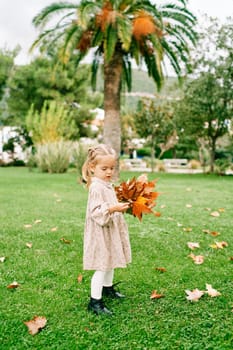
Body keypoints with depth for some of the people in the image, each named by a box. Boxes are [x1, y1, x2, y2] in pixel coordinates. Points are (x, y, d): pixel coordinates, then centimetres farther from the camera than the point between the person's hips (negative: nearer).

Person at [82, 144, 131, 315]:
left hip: (110, 231, 10)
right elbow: (96, 212, -27)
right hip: (100, 233, -10)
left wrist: (121, 207, 11)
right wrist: (113, 208, -37)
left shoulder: (108, 185, 10)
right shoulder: (96, 187, -20)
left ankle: (108, 288, 42)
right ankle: (95, 301, 3)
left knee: (111, 262, 23)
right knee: (102, 267, -6)